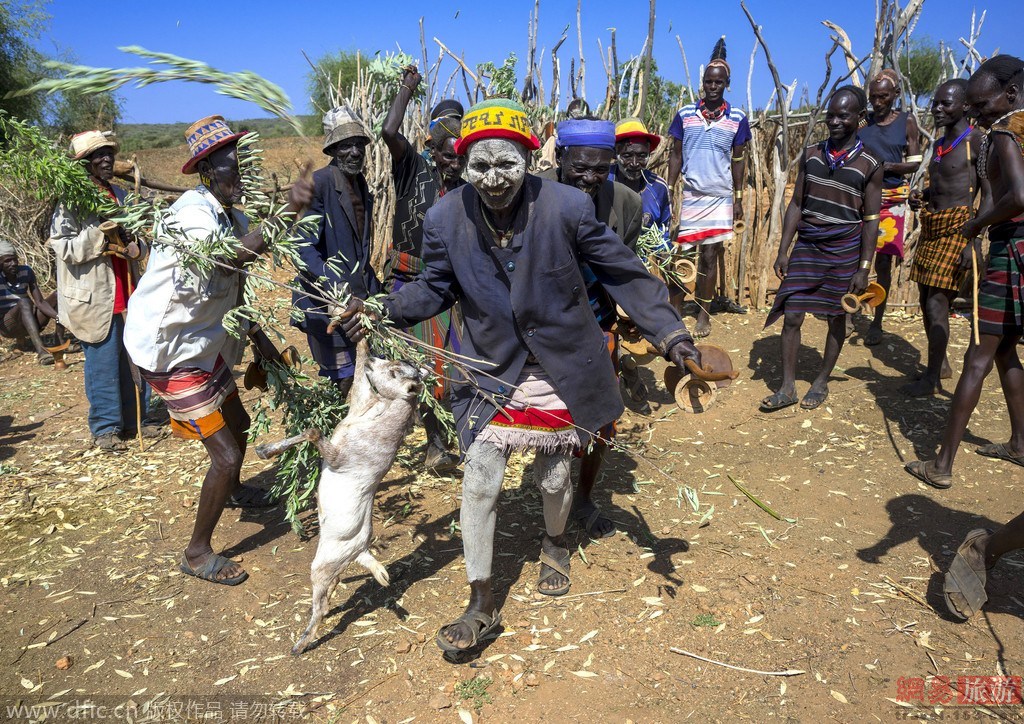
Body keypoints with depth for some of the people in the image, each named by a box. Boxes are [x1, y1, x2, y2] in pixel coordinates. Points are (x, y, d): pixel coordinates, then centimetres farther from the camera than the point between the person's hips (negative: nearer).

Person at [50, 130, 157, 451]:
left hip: (128, 295, 6)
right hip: (95, 300, -6)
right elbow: (64, 247, -14)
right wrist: (101, 233, -21)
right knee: (103, 365, 0)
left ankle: (138, 418, 25)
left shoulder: (120, 195, 14)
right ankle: (106, 428, 13)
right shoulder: (72, 200, -6)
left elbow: (138, 238, 19)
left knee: (135, 360, 12)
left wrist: (136, 247, -3)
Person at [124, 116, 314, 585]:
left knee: (238, 424, 26)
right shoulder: (191, 214, -24)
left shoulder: (229, 214, 4)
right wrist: (287, 213, -54)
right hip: (168, 349, -9)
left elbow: (234, 287, 12)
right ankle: (197, 553, 11)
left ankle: (232, 491, 55)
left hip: (200, 342, 9)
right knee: (225, 453, -8)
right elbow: (225, 259, -48)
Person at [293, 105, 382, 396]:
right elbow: (303, 247, -20)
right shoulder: (318, 184, -13)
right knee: (345, 382, -4)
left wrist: (373, 285, 18)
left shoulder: (361, 184, 13)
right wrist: (337, 287, -30)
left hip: (360, 298, 8)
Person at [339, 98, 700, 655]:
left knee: (553, 478, 15)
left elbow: (621, 272, -9)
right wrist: (383, 310, -14)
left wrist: (669, 333, -14)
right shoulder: (444, 219, -12)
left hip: (561, 375, -1)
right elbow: (436, 288, 3)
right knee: (478, 486, 0)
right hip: (492, 375, 1)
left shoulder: (567, 206, -18)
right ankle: (481, 606, 20)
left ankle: (555, 545, 52)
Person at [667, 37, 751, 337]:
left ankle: (704, 312, 4)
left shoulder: (737, 119, 2)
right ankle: (719, 297, 28)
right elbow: (676, 156, 6)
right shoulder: (685, 115, 3)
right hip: (691, 194, 1)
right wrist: (668, 191, 1)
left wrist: (739, 198, 4)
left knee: (710, 253, -5)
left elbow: (738, 160, 6)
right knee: (713, 251, 10)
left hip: (721, 195, -1)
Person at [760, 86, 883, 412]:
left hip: (844, 250, -2)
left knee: (836, 318, 7)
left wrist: (864, 268, -7)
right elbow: (796, 204, 8)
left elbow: (871, 220, -2)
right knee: (791, 316, -2)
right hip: (806, 245, 2)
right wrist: (783, 251, 2)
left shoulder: (870, 165, -2)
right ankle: (787, 387, 7)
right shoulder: (811, 155, 7)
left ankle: (821, 383, 22)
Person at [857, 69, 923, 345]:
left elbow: (914, 163, 0)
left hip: (891, 200, -1)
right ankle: (850, 314, 12)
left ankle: (877, 322, 8)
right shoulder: (863, 122, 6)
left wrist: (888, 166, -17)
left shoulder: (907, 121, 3)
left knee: (883, 262, -1)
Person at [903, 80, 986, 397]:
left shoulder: (976, 142, -10)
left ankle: (932, 378, -2)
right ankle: (941, 365, 27)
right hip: (931, 227, 9)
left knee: (937, 302, -10)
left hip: (958, 228, -8)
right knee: (927, 300, 12)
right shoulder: (940, 144, 16)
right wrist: (921, 198, 5)